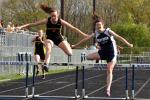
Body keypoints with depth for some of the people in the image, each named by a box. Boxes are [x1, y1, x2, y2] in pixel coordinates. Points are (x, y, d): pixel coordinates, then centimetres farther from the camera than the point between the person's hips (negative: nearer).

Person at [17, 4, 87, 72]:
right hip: (49, 38, -2)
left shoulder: (61, 21, -23)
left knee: (70, 53, -3)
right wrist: (21, 27, -32)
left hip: (58, 38, 2)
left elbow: (73, 28, -19)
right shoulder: (47, 21, -24)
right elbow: (33, 24, -24)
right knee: (48, 48, -36)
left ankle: (68, 45, 33)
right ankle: (46, 64, -40)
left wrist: (84, 35, -20)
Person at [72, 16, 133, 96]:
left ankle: (108, 89, -9)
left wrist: (128, 44, -26)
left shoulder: (108, 31, -11)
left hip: (111, 53, -4)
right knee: (88, 57, -16)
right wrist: (75, 45, 4)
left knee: (109, 70, -11)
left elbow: (119, 37, -16)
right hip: (102, 52, 4)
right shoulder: (95, 33, 0)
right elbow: (85, 39, 3)